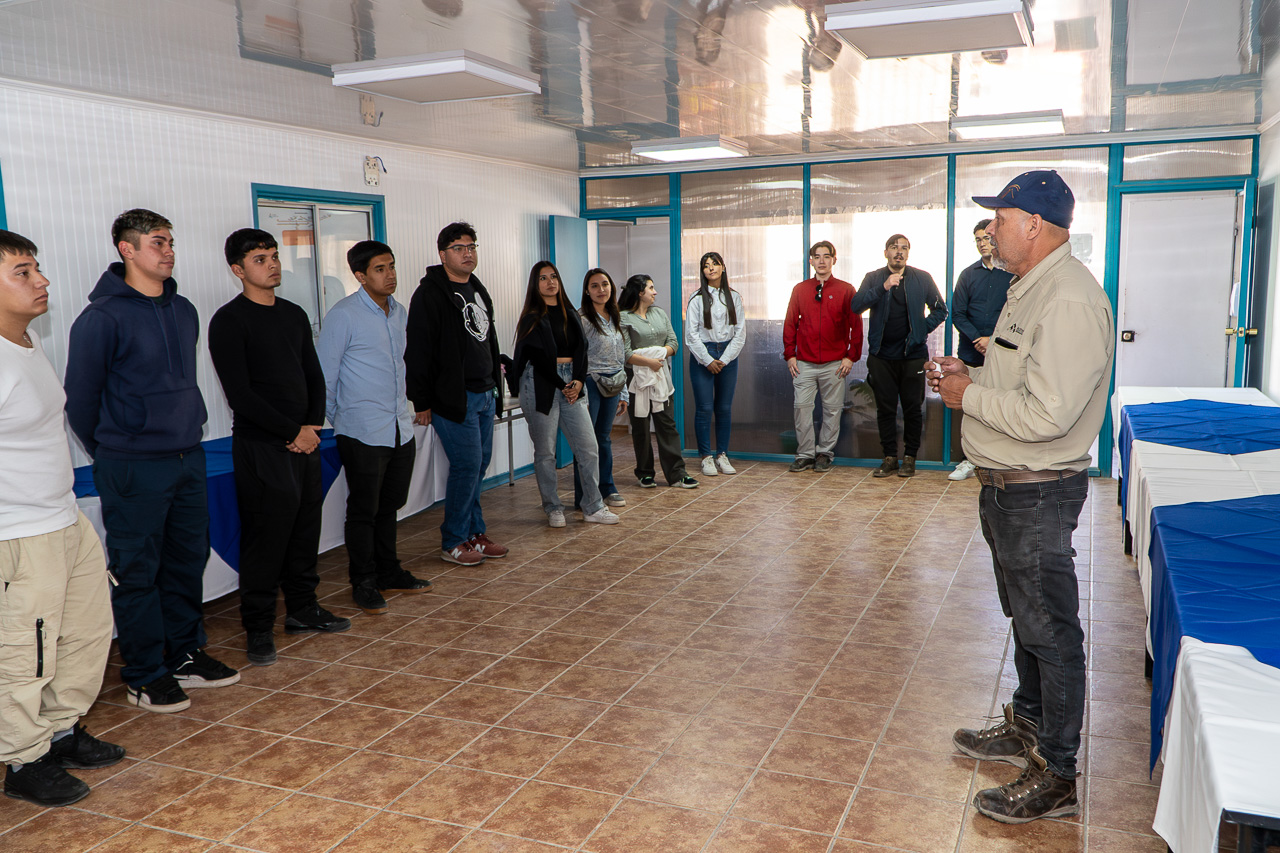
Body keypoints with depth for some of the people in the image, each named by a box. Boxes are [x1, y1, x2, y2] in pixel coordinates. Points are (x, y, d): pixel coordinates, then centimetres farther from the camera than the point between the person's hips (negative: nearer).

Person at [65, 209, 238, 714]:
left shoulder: (184, 310, 9)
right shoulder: (102, 318, -12)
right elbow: (80, 397, -6)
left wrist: (187, 433, 17)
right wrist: (112, 454, 5)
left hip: (188, 458, 7)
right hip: (133, 470, -6)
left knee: (188, 560, 14)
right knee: (137, 572, 4)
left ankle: (185, 655, 29)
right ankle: (144, 676, 17)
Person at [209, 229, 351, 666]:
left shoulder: (294, 315, 14)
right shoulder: (229, 321, -8)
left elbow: (314, 375, 15)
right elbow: (240, 394, -13)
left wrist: (313, 424, -2)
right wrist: (292, 431, -13)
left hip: (304, 439, 7)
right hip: (260, 446, -6)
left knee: (306, 528, 12)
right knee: (266, 535, -3)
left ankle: (302, 608, 26)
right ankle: (257, 628, 8)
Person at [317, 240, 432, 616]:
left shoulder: (398, 311, 11)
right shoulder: (343, 315, -11)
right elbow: (324, 375, -7)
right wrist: (339, 420, 1)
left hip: (401, 429, 7)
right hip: (363, 433, -7)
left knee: (390, 505, 16)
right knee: (364, 510, 2)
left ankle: (388, 571, 30)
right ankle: (364, 583, 15)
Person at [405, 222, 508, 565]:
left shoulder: (478, 290, 16)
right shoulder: (430, 294, -11)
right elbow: (418, 352, -14)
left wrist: (494, 381, 21)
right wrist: (421, 403, -15)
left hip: (485, 394, 8)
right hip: (454, 397, -8)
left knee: (479, 465, 12)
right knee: (467, 465, -6)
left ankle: (474, 534, 22)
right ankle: (453, 543, 7)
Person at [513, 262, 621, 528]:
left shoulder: (569, 313, 15)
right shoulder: (532, 318, -2)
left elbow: (581, 348, 10)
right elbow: (538, 357, -9)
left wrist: (579, 380, -6)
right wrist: (562, 386, -10)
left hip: (572, 383, 5)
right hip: (541, 384, -5)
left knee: (588, 447, 0)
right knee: (545, 451, 1)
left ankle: (593, 507, 8)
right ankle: (553, 509, 14)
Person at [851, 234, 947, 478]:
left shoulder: (922, 278, 6)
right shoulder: (873, 278, 6)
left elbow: (940, 310, 13)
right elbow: (857, 306, -11)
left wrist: (922, 330, 0)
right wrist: (883, 287, -23)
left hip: (913, 354, 0)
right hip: (882, 355, 1)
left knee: (913, 408, 2)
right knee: (885, 408, 4)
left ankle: (910, 457, 12)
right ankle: (890, 457, 14)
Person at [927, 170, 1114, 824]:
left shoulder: (1069, 299, -23)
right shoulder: (1031, 288, 12)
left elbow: (1047, 414, -30)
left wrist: (968, 397, -17)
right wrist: (971, 374, 6)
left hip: (1037, 493, -11)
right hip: (1008, 486, 11)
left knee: (1050, 631, 1)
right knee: (1025, 617, 22)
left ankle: (1056, 776, 15)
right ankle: (1027, 728, 40)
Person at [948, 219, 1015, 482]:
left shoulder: (1013, 274, 2)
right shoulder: (969, 274, 11)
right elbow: (957, 314, 6)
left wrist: (993, 340, -12)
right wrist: (977, 339, -8)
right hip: (971, 355, 3)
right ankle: (969, 461, 16)